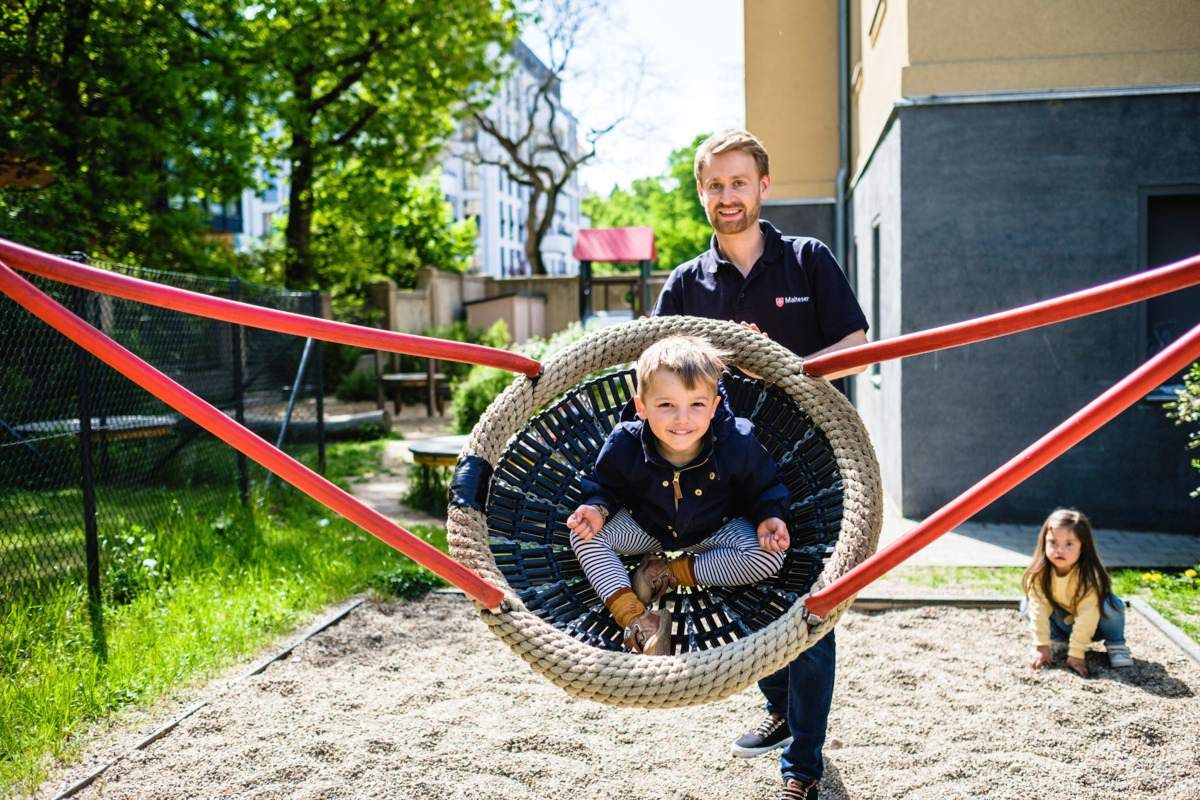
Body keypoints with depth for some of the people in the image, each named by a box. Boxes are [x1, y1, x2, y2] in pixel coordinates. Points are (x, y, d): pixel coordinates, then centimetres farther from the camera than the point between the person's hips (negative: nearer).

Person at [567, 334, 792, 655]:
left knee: (768, 557, -25)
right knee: (585, 536, -21)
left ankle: (670, 573, -13)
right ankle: (634, 618, -28)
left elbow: (765, 488, -8)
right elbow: (604, 486, -5)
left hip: (715, 530, 0)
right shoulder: (624, 445, -25)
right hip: (644, 528, 1)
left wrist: (769, 518, -26)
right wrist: (598, 508, -26)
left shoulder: (738, 445, -27)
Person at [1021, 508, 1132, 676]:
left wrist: (1076, 654, -35)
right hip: (1062, 623, 3)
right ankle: (1057, 641, 1)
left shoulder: (1089, 576, -33)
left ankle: (1115, 645, -4)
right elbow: (1039, 608, -24)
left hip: (1091, 626, -3)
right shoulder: (1039, 573, -26)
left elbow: (1086, 617, -34)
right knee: (1027, 605, -21)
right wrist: (1041, 646, -25)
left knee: (1112, 606, -33)